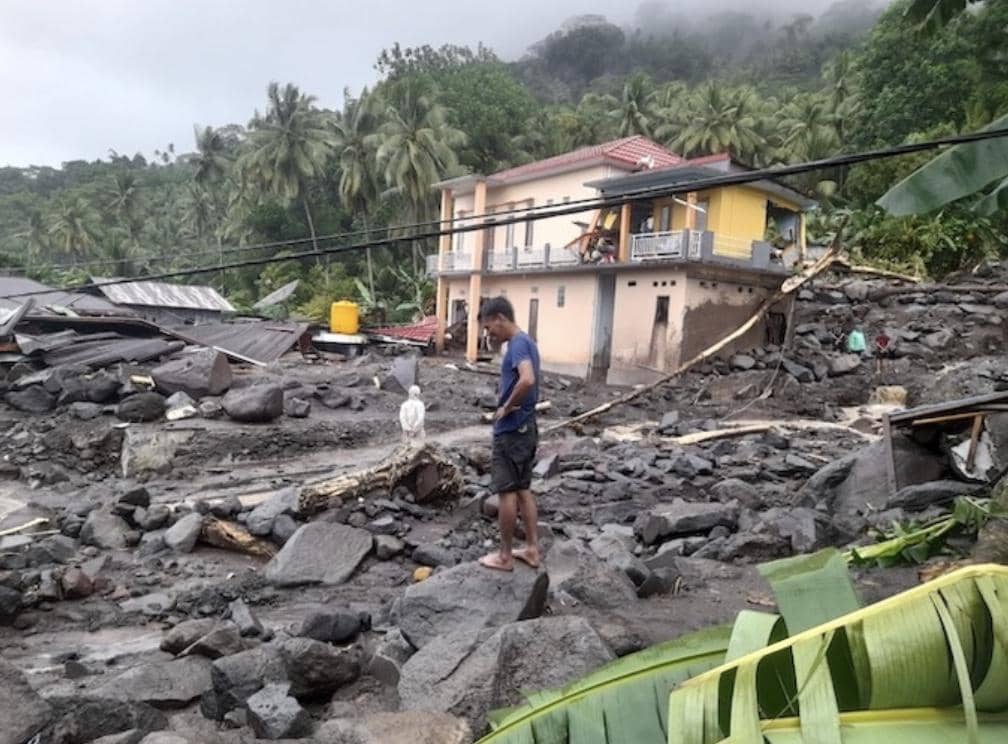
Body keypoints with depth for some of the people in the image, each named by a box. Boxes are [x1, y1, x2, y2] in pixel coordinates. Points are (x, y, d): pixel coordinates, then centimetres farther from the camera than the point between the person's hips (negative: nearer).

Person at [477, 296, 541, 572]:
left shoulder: (518, 343, -17)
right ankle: (532, 549, 23)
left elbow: (527, 380, -34)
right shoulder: (526, 342, 14)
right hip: (526, 429, 10)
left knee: (507, 492, 1)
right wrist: (505, 396, 5)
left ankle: (504, 556, 12)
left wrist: (506, 407, -20)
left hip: (511, 431, -10)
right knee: (523, 490, 15)